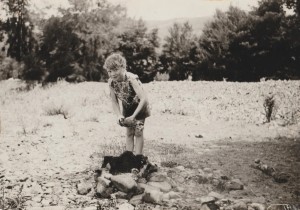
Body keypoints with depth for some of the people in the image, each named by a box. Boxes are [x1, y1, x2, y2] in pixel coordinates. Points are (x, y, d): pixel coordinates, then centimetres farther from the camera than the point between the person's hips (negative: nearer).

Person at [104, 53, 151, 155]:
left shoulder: (131, 79, -38)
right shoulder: (111, 82, -21)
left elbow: (144, 98, -42)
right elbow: (114, 101, -9)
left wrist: (133, 116, -42)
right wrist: (119, 116, -23)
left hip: (139, 106, -5)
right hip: (127, 107, 5)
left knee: (138, 132, -5)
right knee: (129, 132, 8)